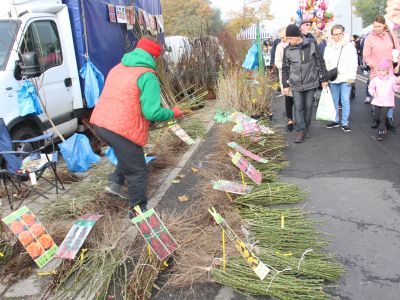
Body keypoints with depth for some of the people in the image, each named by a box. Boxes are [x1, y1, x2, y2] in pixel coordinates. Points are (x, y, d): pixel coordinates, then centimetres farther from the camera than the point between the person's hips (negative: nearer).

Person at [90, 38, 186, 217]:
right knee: (138, 172, 9)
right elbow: (152, 113, -16)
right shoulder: (147, 76, -9)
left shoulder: (118, 68, 16)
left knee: (129, 156, 32)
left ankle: (115, 182, 29)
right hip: (121, 130, -8)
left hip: (100, 123, 8)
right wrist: (172, 113, 1)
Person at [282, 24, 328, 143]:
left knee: (308, 106, 7)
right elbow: (285, 68, 6)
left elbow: (320, 62, 3)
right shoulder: (288, 50, -2)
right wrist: (285, 85, 5)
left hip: (310, 82, 0)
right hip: (296, 84, 0)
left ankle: (306, 128, 22)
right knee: (298, 107, -5)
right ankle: (300, 131, -1)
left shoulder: (311, 46, -5)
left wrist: (324, 79, 4)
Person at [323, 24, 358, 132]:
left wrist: (351, 77, -8)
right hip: (332, 79, 4)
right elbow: (325, 63, 12)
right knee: (334, 101, 10)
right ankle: (335, 120, 21)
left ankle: (345, 123, 1)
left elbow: (353, 63, -2)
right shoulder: (328, 47, 11)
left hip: (345, 78, -3)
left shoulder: (349, 46, 0)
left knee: (345, 101, -4)